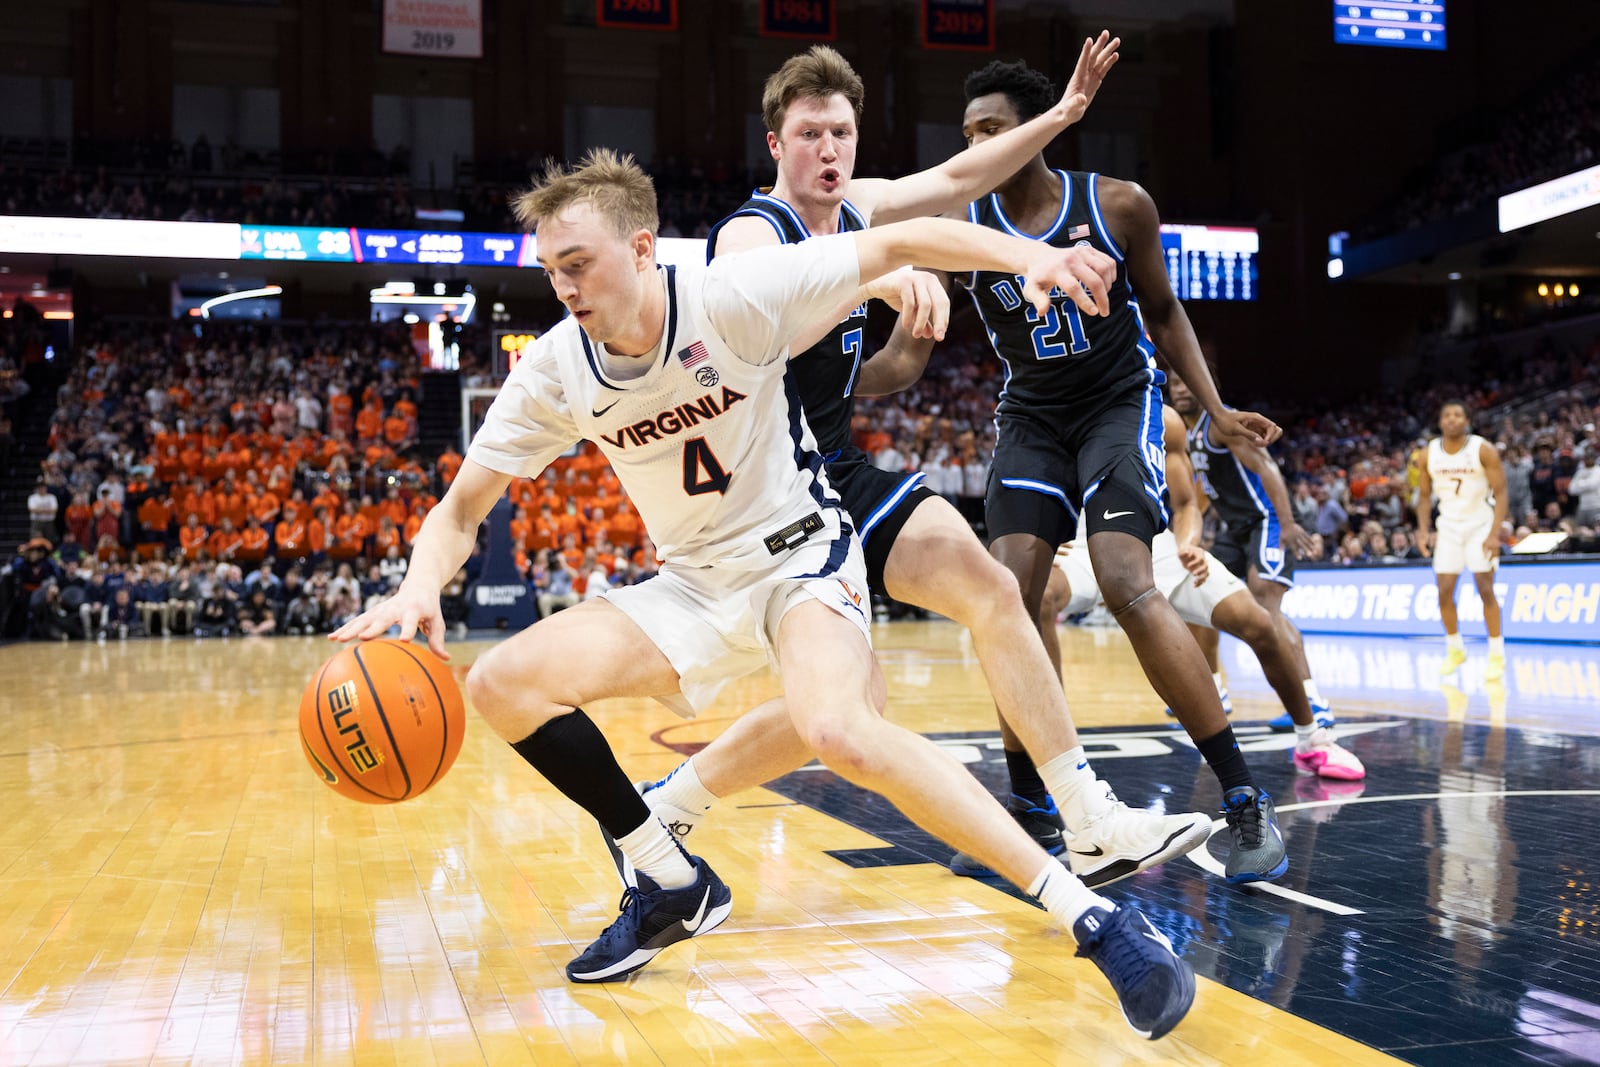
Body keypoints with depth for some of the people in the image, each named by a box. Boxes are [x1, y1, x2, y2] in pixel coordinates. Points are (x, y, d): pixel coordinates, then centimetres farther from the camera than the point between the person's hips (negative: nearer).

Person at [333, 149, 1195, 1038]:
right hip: (695, 585, 6)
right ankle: (676, 887, 7)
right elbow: (461, 510, -1)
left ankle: (1098, 921, -27)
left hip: (801, 555, -6)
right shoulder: (555, 372, -6)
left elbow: (907, 241, -16)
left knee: (838, 729, -36)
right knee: (502, 684, -8)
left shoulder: (733, 298, -19)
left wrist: (1027, 254, -33)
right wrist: (422, 589, -23)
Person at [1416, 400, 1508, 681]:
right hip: (1448, 525, 4)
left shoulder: (1483, 450, -12)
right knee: (1444, 591, 0)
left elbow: (1500, 494, -13)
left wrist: (1494, 534, -23)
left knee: (1485, 589, -9)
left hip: (1480, 524, -3)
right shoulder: (1430, 453, -1)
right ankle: (1455, 650, 18)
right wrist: (1423, 529, -5)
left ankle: (1497, 655, 0)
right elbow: (1425, 496, 8)